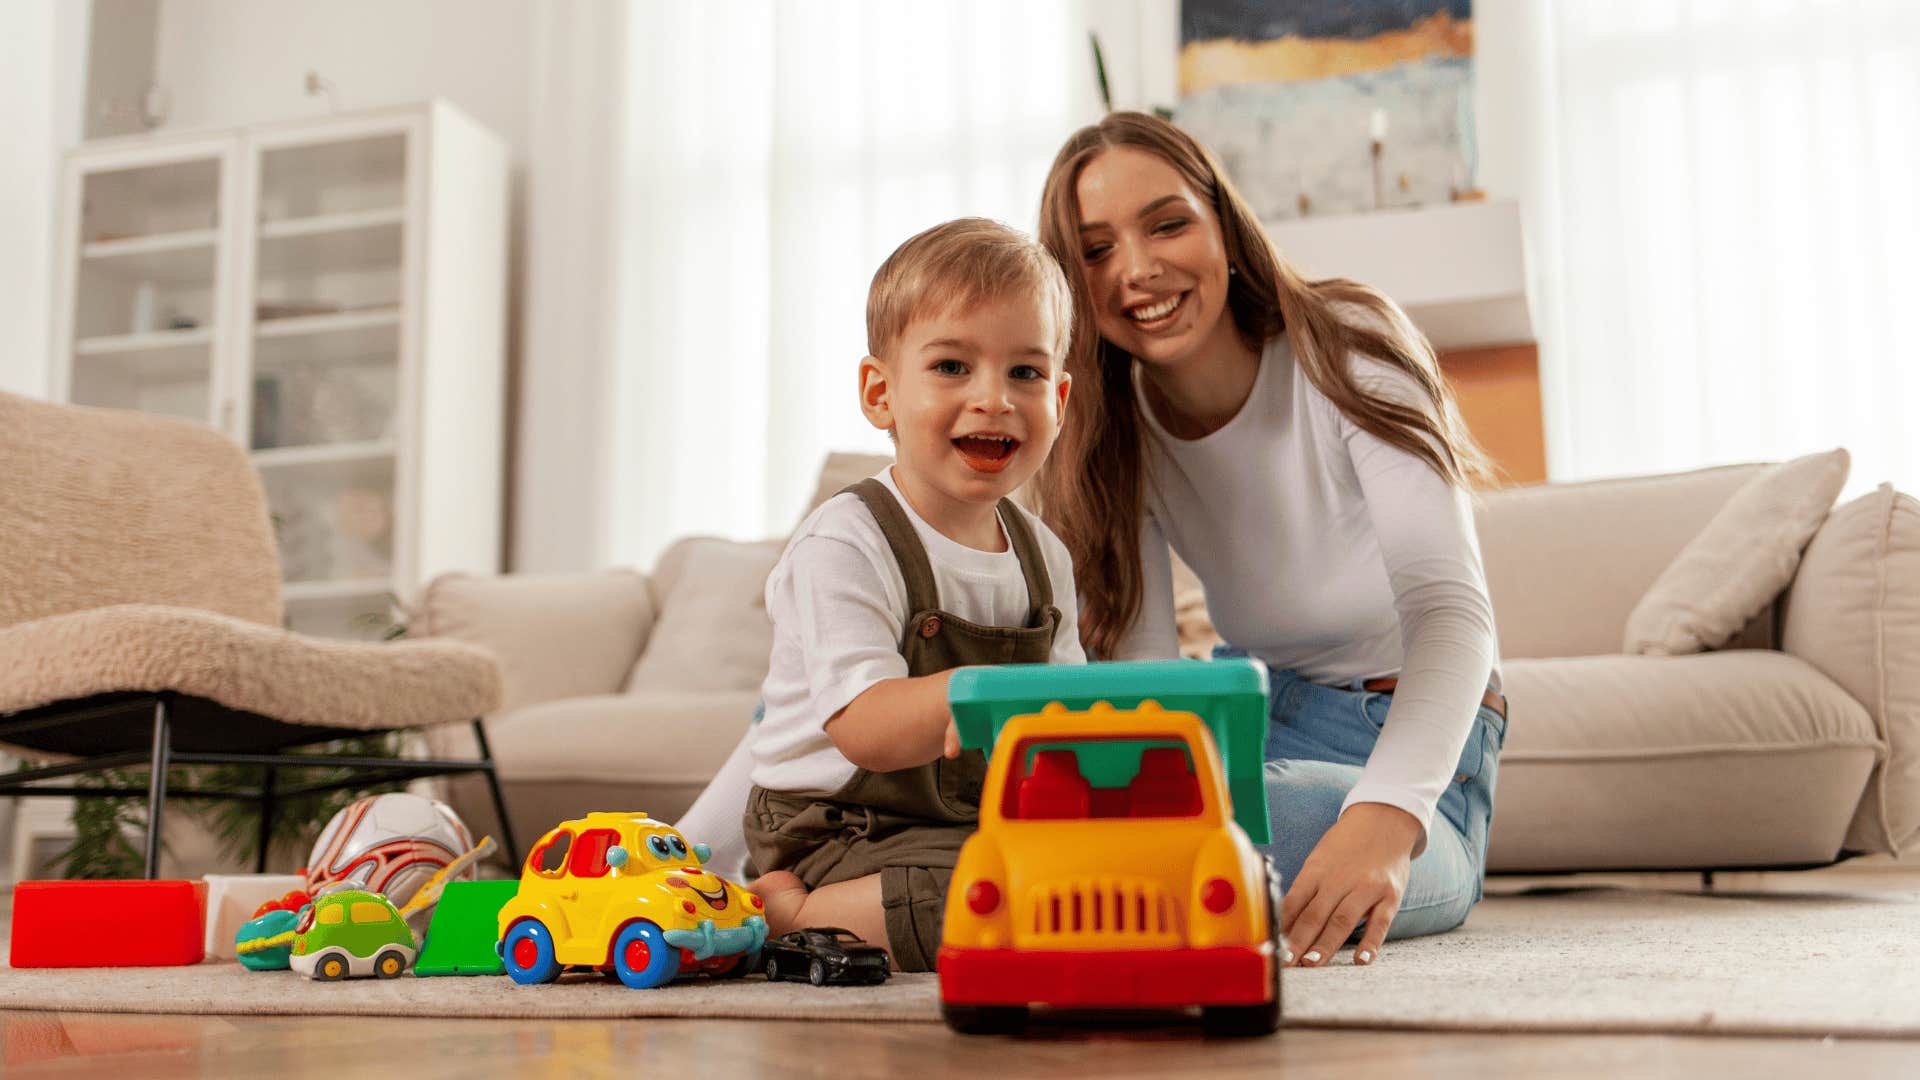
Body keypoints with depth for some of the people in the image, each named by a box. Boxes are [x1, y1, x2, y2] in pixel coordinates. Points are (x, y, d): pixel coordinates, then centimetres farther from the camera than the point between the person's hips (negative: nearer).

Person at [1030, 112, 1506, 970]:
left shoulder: (1347, 347, -16)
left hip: (1408, 741, -5)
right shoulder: (1111, 430, -4)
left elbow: (1449, 608, -29)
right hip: (1254, 712, 5)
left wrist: (1385, 815, -48)